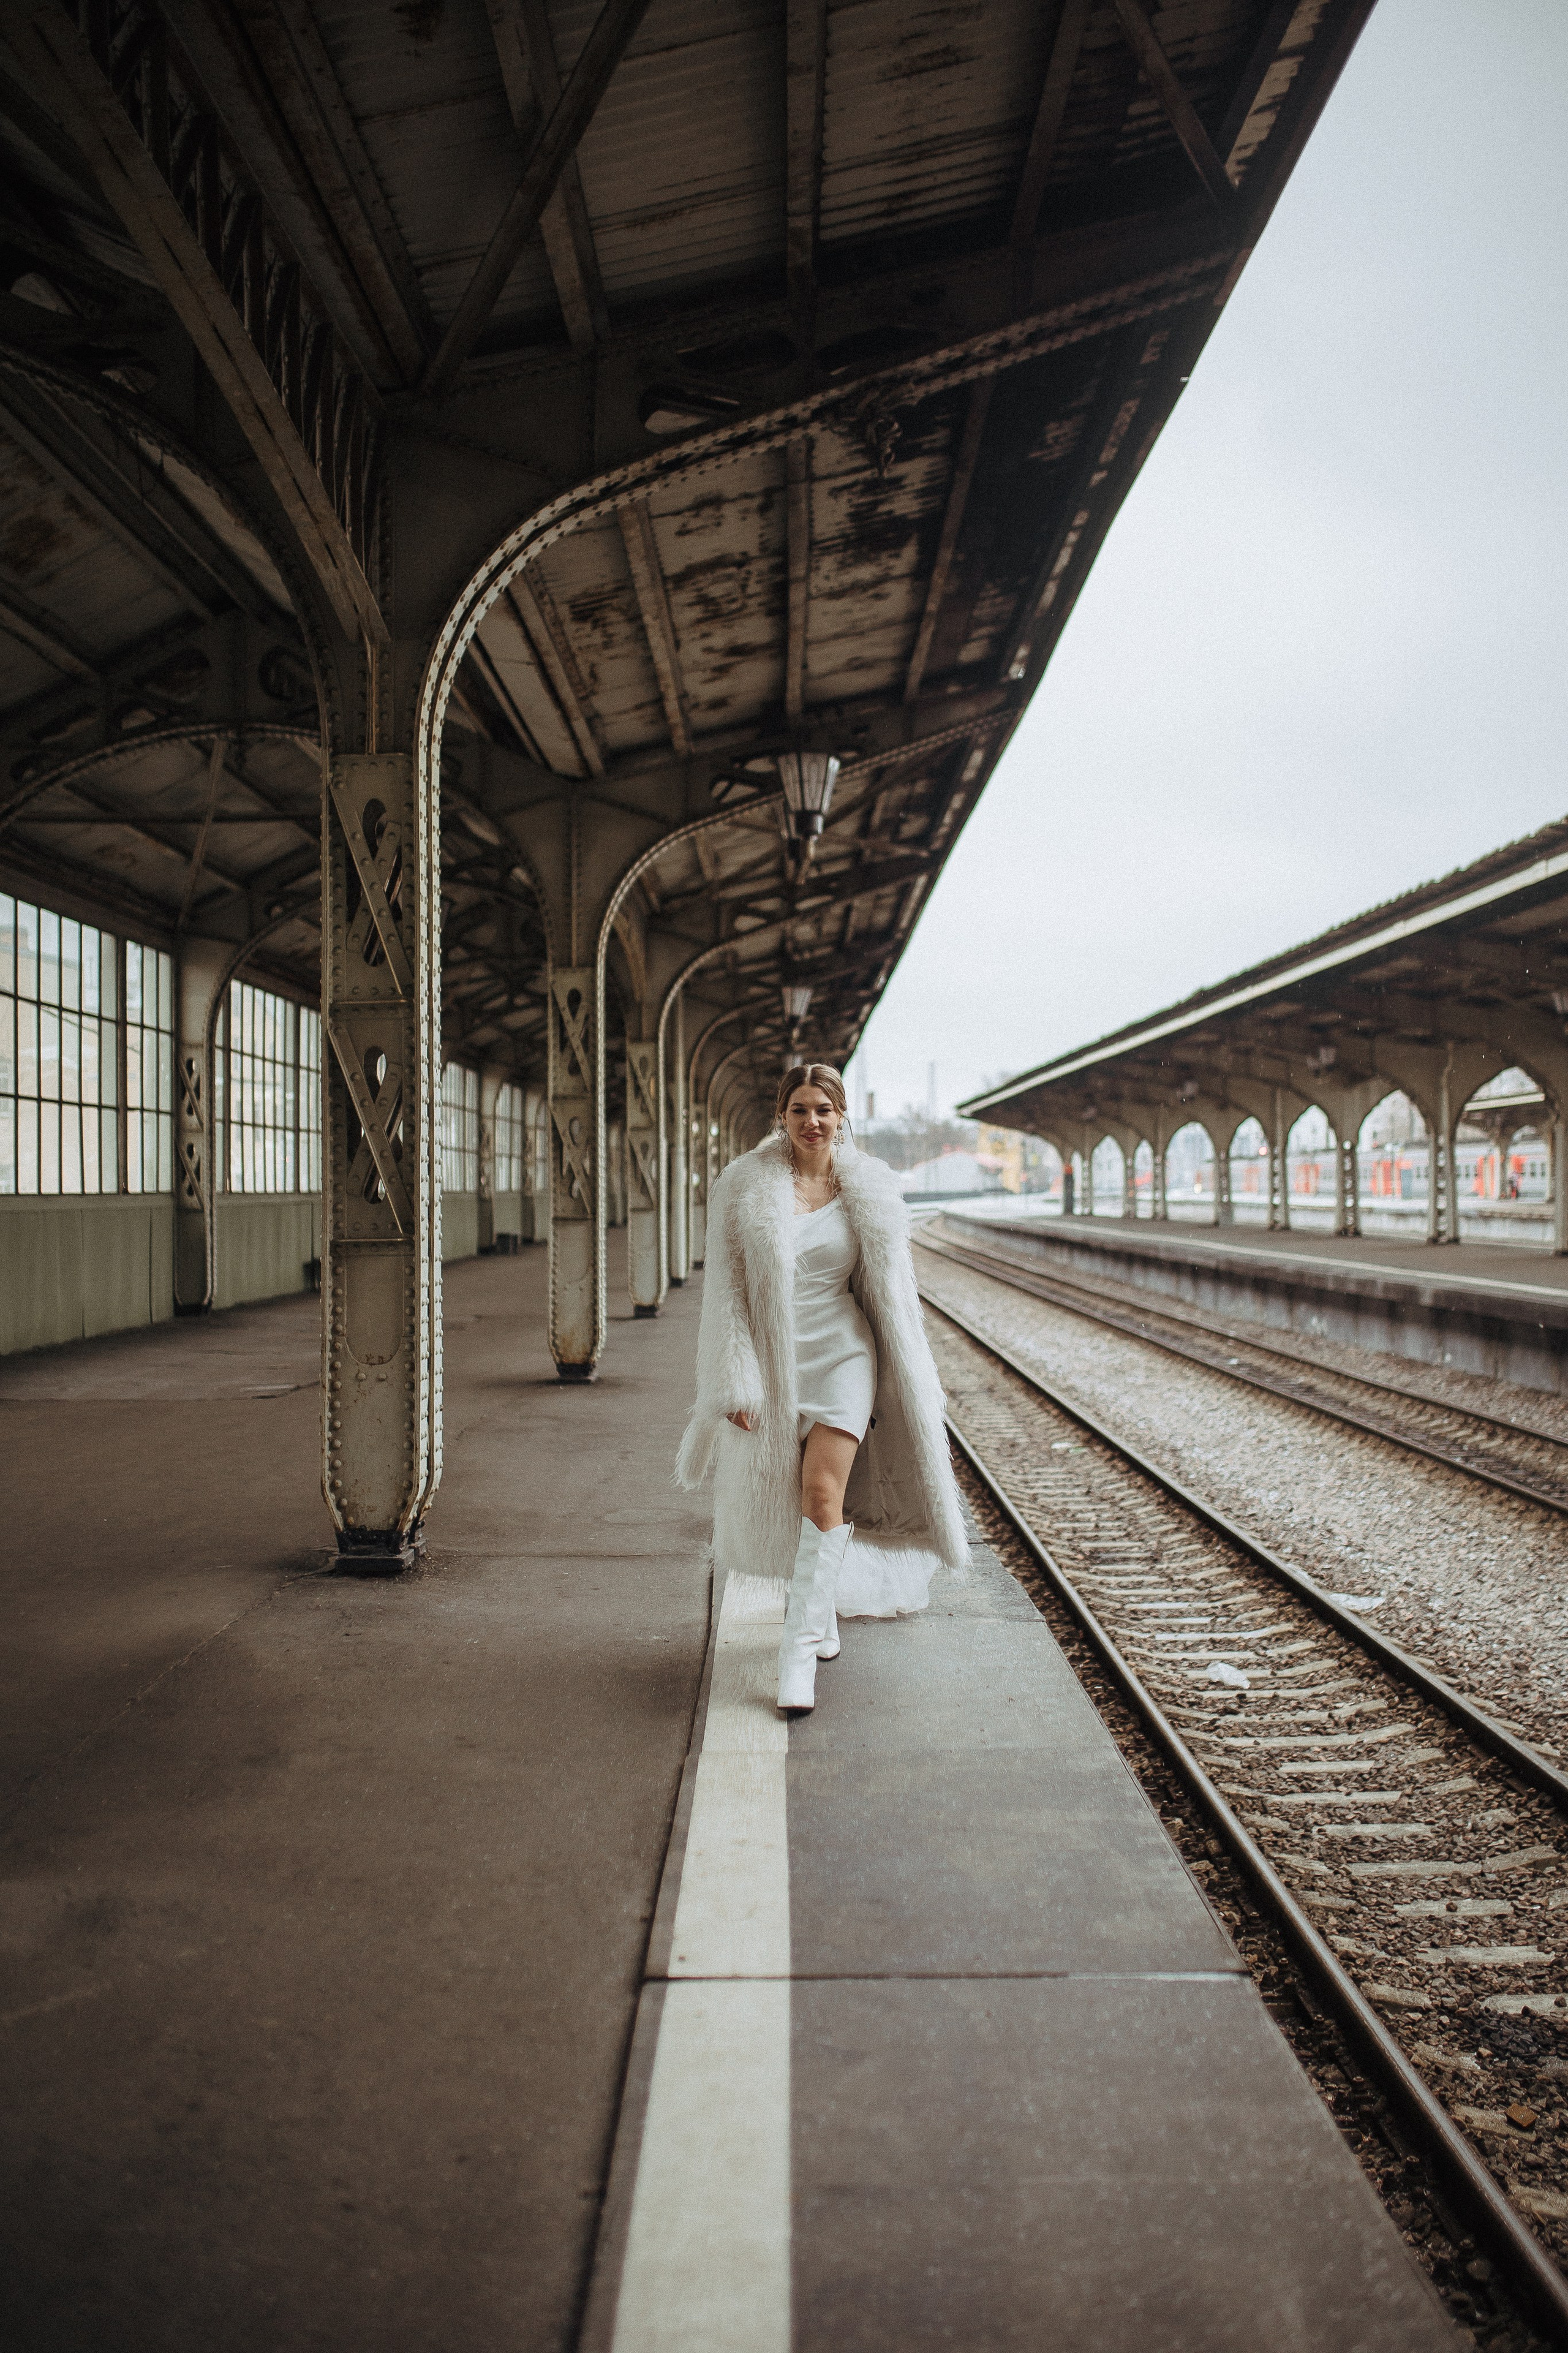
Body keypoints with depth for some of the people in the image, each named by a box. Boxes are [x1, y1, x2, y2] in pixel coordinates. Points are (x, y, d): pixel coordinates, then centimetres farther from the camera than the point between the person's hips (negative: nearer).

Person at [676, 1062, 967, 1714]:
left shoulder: (869, 1191, 0)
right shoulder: (745, 1187, -4)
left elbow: (891, 1292, 8)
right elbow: (726, 1292, -4)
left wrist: (912, 1387, 11)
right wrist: (737, 1384, -9)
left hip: (843, 1355, -1)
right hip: (771, 1361, 1)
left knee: (824, 1493, -17)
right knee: (782, 1501, 13)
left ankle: (800, 1648, -12)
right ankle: (823, 1611, 39)